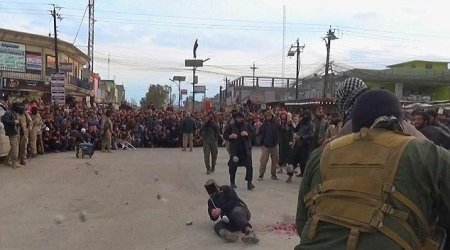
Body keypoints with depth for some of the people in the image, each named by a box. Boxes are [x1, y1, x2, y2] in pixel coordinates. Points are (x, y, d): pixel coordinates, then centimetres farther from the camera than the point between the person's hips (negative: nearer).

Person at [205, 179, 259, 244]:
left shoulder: (226, 189, 5)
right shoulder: (211, 201, 18)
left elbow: (234, 202, -10)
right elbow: (214, 219, 13)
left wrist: (221, 210, -17)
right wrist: (213, 215, -11)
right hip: (229, 219, 4)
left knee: (236, 212, -39)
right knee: (217, 226, -26)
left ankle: (249, 231, -65)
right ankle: (225, 233, -64)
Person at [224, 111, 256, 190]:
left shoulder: (247, 125, 3)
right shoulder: (231, 127, 2)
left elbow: (253, 134, 3)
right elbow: (225, 135, 5)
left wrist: (247, 134, -16)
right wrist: (230, 136, -16)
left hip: (246, 149, 0)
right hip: (235, 150, 0)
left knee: (249, 165, -5)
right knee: (233, 166, 5)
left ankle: (249, 182, 5)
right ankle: (232, 182, 23)